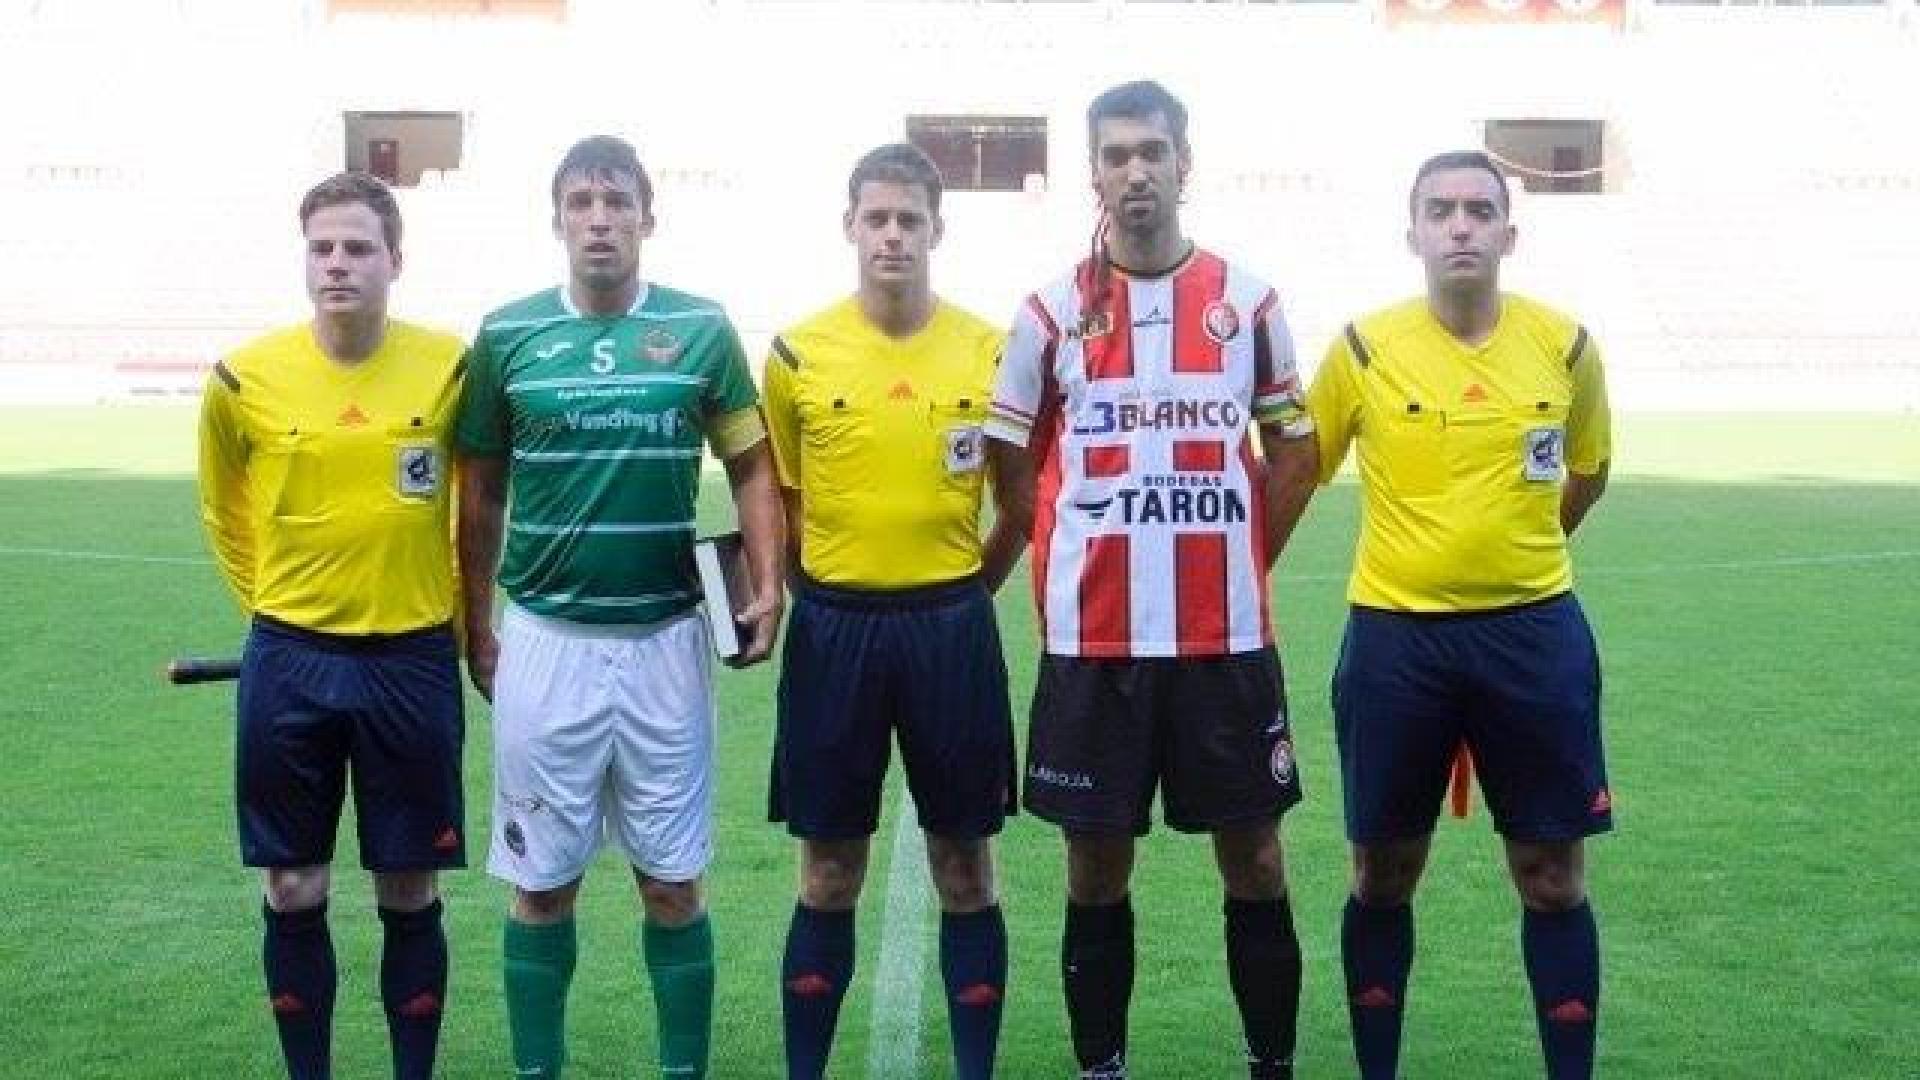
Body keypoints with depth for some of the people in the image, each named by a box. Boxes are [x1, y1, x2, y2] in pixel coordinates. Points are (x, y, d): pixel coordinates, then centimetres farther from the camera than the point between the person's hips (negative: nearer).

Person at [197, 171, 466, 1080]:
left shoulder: (450, 367, -6)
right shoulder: (245, 379, -5)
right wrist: (272, 601, 13)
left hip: (412, 660, -1)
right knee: (293, 891, 8)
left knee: (409, 894, 7)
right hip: (290, 661, 1)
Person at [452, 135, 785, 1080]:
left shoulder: (701, 329, 0)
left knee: (673, 882, 7)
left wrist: (768, 587, -6)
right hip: (546, 639, 0)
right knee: (542, 881, 8)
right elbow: (481, 494, 9)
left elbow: (751, 466, 6)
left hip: (664, 638, 0)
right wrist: (478, 629, 9)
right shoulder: (507, 336, 1)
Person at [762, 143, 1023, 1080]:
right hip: (834, 627, 0)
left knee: (964, 870, 7)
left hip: (950, 626, 0)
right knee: (828, 876, 8)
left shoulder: (990, 352, -1)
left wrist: (966, 587, 4)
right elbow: (775, 495, 9)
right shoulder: (798, 353, -1)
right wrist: (815, 585, 3)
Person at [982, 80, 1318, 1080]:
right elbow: (1013, 458, 9)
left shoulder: (1246, 301, 4)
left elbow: (1293, 446, 12)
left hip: (1225, 633, 1)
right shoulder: (1053, 311, 2)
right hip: (1091, 636, 0)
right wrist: (1083, 557, 5)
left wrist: (1238, 563, 6)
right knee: (1096, 866, 7)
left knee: (1254, 859, 6)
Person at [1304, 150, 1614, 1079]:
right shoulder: (1364, 349, -6)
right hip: (1395, 636, -1)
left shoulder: (1565, 343, -1)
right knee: (1384, 875, 9)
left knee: (1553, 877, 6)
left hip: (1534, 630, 1)